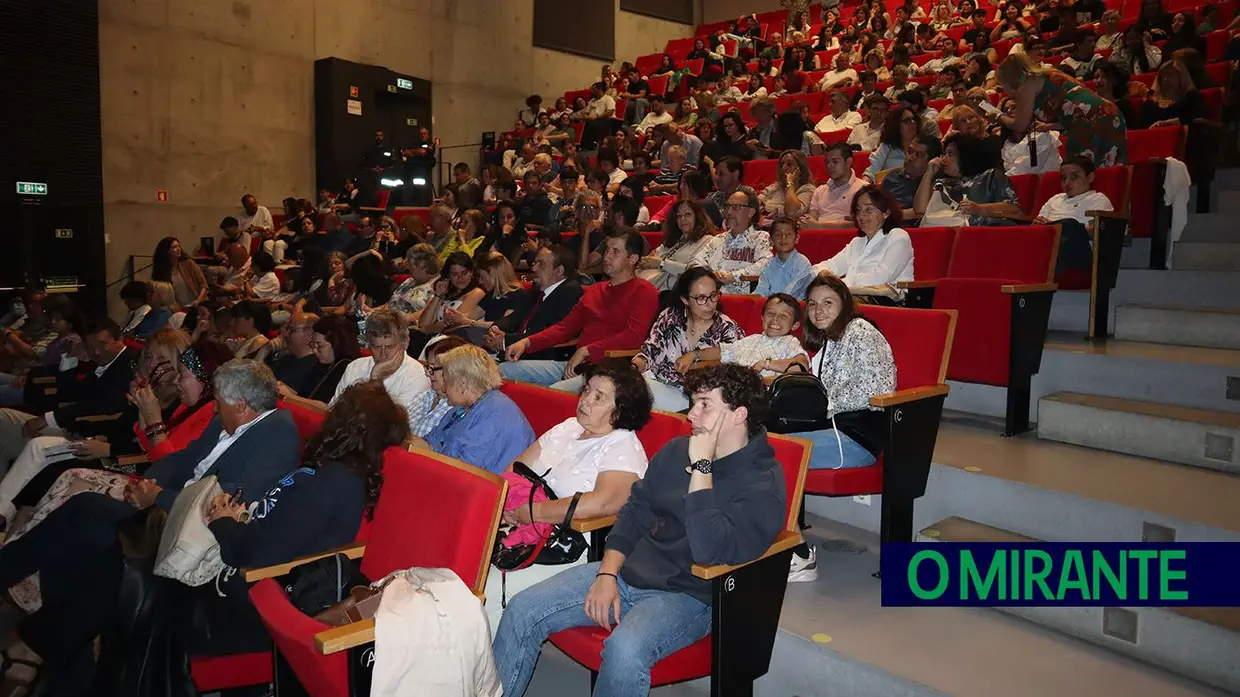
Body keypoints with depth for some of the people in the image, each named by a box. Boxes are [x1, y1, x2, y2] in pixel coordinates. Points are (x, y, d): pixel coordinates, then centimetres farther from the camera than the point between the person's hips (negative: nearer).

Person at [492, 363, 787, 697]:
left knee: (625, 650, -35)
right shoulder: (676, 450, 8)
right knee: (522, 611, -7)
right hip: (628, 570, 7)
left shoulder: (764, 483, -13)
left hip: (687, 595, -6)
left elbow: (711, 551, -27)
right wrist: (607, 574, 0)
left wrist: (701, 466, -23)